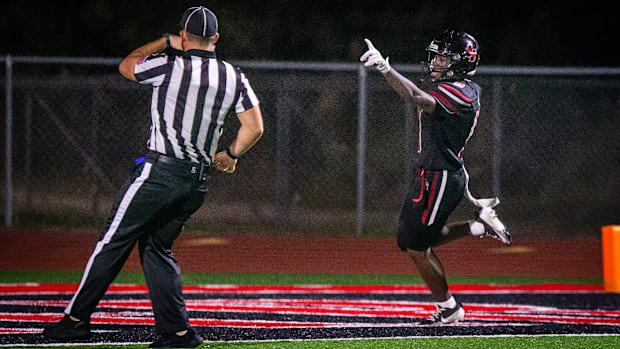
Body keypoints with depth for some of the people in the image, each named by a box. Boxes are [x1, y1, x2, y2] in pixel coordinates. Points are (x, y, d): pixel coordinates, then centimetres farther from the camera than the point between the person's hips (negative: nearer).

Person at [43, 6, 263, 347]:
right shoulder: (234, 77, 5)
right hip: (199, 181, 6)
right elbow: (254, 127, 7)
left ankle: (77, 318, 5)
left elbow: (125, 66, 9)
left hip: (160, 171, -6)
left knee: (114, 242, 2)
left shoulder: (170, 66, -9)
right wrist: (230, 154, 22)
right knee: (157, 248, 15)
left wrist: (165, 42, 15)